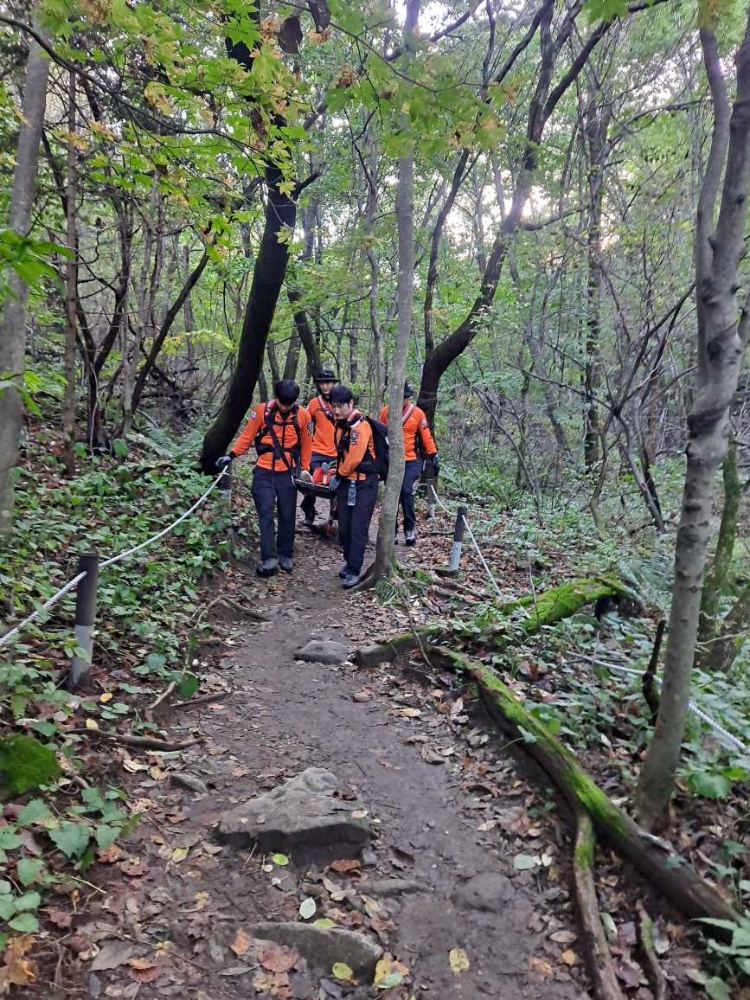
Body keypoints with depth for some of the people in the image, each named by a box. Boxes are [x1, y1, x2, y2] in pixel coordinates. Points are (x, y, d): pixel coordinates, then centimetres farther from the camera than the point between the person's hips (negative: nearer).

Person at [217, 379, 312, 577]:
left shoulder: (302, 415, -4)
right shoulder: (262, 410, -7)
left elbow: (306, 444, 8)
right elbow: (247, 435, 0)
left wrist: (305, 469, 11)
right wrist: (231, 455, -8)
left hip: (288, 472, 1)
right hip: (264, 471, -1)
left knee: (287, 515, 7)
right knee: (266, 513, -6)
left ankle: (286, 555, 20)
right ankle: (269, 558, -6)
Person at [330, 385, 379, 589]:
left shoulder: (360, 425, -18)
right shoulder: (340, 425, 9)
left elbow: (355, 458, -20)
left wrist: (340, 473, -5)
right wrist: (338, 470, 9)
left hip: (364, 483, -8)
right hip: (346, 482, 8)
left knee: (358, 528, -7)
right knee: (344, 527, 11)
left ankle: (354, 571, -2)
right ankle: (350, 562, 27)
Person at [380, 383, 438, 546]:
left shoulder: (417, 413, -1)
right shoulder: (385, 412, 1)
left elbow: (426, 437, 2)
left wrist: (434, 456, -1)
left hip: (411, 461, -2)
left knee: (406, 492, -14)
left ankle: (410, 528, 2)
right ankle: (392, 530, 16)